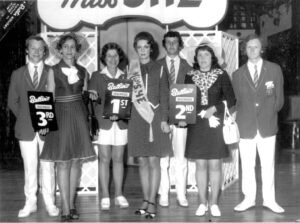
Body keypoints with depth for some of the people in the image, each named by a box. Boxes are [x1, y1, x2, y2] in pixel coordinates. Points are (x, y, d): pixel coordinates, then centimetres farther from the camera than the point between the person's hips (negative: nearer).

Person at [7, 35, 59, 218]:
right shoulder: (17, 74, 9)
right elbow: (13, 102, 11)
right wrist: (25, 119, 1)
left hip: (47, 127, -1)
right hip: (26, 128, 1)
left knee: (48, 167, 4)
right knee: (29, 167, 6)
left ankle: (50, 203, 13)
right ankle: (30, 203, 16)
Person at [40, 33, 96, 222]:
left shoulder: (83, 72, 10)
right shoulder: (54, 71, 0)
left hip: (79, 116, 4)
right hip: (61, 116, -3)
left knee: (76, 162, 7)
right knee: (63, 163, -4)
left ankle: (71, 204, 18)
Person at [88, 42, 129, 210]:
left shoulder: (125, 77, 10)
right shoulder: (97, 76, 5)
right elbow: (92, 96, -3)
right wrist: (107, 112, -20)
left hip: (121, 122, 2)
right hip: (103, 122, -1)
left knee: (118, 159, 5)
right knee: (104, 159, 0)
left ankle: (119, 195, 13)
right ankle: (105, 196, 7)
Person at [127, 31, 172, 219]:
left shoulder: (159, 69, 3)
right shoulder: (131, 69, 8)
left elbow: (164, 96, 1)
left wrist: (164, 119, -5)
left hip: (155, 118, -2)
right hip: (137, 119, 2)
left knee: (153, 161, -4)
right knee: (142, 161, 6)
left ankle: (152, 202, 1)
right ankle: (146, 200, 14)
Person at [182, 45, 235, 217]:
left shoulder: (221, 75, 2)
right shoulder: (190, 76, 7)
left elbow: (231, 99, 1)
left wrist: (215, 108, -12)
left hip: (216, 124, -1)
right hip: (196, 125, 1)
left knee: (215, 164, 1)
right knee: (200, 164, 4)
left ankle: (214, 203, 9)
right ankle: (203, 203, 11)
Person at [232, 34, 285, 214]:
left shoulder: (275, 69, 6)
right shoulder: (238, 74, 8)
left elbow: (279, 99, 7)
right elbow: (237, 101, 10)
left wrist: (269, 113, 1)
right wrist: (239, 119, -1)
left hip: (267, 126, 0)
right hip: (246, 127, 1)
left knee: (268, 165, 4)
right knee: (247, 166, 4)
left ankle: (269, 200, 14)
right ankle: (249, 199, 14)